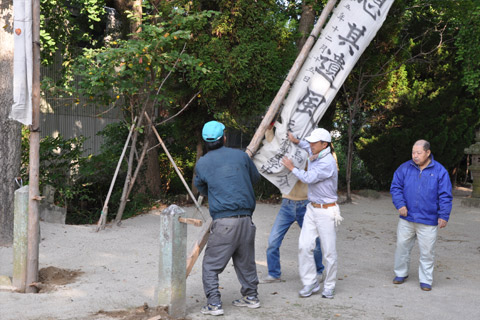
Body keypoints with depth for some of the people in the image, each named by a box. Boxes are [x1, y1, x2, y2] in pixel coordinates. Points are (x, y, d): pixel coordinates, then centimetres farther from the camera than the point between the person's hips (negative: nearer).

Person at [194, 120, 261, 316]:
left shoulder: (202, 164, 1)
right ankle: (251, 297, 30)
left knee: (211, 265, 6)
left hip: (223, 221, -4)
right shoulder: (241, 156, 7)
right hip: (246, 219, 4)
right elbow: (255, 178, 22)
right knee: (245, 262, 19)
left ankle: (214, 304, 1)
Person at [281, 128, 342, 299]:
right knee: (304, 246, 0)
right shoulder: (314, 156, 8)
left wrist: (292, 168, -10)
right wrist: (296, 141, 19)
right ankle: (310, 283, 10)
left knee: (328, 250, 0)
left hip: (326, 211, -8)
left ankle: (329, 286, 14)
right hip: (312, 208, 8)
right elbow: (309, 148, 33)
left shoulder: (328, 162, -18)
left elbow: (309, 178, -23)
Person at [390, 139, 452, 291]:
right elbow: (395, 187, 5)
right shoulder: (405, 168, 3)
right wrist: (400, 204, -9)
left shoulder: (439, 171, -2)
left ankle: (425, 280, 17)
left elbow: (445, 196, -1)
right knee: (402, 246, 9)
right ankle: (401, 273, 27)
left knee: (427, 250, 4)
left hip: (428, 220, -2)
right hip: (407, 218, 2)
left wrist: (443, 216, -6)